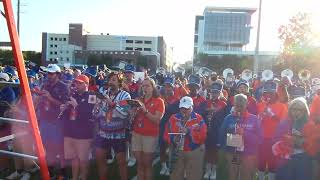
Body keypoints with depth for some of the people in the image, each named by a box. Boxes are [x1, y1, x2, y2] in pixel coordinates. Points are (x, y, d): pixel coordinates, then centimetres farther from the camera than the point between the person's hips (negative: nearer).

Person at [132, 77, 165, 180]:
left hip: (150, 136, -4)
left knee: (147, 164, 4)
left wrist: (145, 111, -23)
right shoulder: (138, 100, 12)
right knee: (139, 163, 8)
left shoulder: (159, 101, -3)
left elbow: (157, 120, -13)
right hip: (136, 134, 4)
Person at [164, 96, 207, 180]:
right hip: (177, 152, 2)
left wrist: (189, 132, -24)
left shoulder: (198, 119, -6)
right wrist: (173, 139, -18)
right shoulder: (173, 118, 2)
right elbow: (166, 134, 3)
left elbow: (203, 136, -13)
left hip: (194, 153, -2)